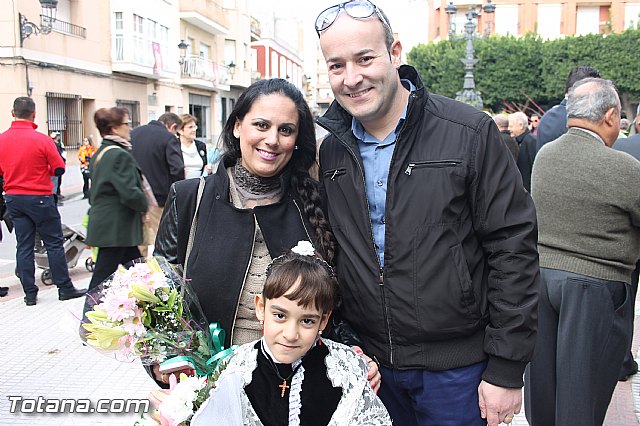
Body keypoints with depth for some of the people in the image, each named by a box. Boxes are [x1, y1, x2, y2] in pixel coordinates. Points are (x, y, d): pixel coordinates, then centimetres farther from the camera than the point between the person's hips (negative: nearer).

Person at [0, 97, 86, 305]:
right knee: (54, 243, 5)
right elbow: (59, 168, -9)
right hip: (39, 198, -5)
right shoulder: (42, 140, -15)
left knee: (24, 246, 9)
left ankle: (30, 293, 13)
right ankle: (65, 288, 10)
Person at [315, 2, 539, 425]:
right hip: (369, 364, 4)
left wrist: (507, 369, -12)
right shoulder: (332, 151, 1)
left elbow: (514, 246, -11)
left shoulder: (470, 132, -12)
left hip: (457, 367, -3)